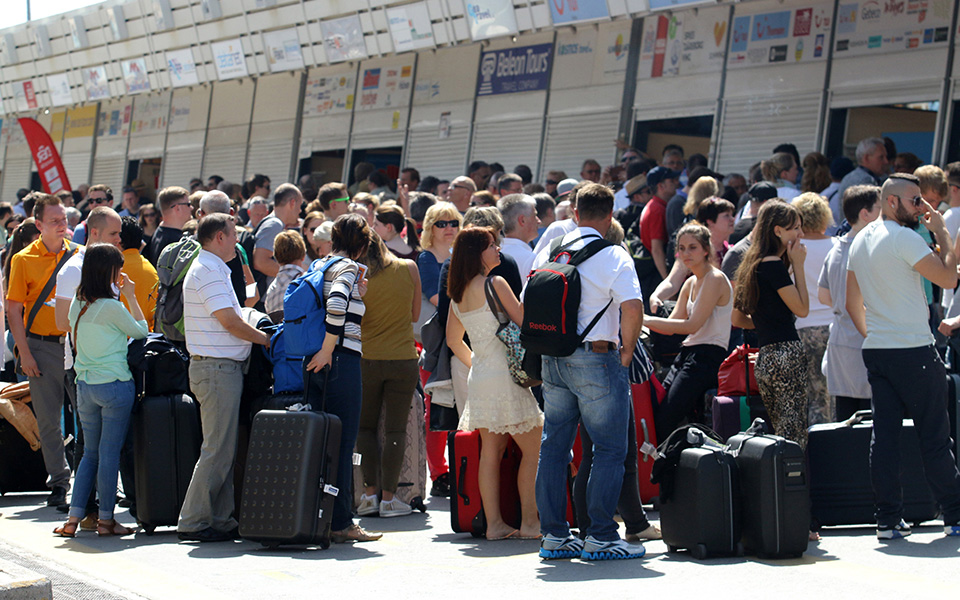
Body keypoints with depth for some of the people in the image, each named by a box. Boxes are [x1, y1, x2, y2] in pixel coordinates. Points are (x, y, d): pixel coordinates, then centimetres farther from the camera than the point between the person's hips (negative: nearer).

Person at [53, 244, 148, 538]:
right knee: (109, 453, 0)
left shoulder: (78, 304, 6)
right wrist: (130, 296, 4)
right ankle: (106, 519, 5)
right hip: (115, 385, -7)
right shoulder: (111, 307, -14)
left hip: (85, 386, 7)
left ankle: (74, 518, 10)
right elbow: (141, 331, -2)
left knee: (90, 453, 13)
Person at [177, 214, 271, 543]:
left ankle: (220, 519, 14)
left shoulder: (210, 269, 19)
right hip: (217, 368, -11)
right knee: (217, 450, -8)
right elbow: (231, 323, -18)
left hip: (221, 368, 11)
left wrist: (259, 336, 15)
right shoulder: (208, 272, -14)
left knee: (224, 449, 11)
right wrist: (268, 340, -6)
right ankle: (193, 522, -5)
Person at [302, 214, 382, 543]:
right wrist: (328, 350, -19)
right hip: (342, 361, -8)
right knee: (342, 442, -4)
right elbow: (336, 306, -26)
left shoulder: (319, 266, 15)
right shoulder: (349, 267, -9)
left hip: (315, 364, 8)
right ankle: (340, 522, -2)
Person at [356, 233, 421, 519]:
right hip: (403, 358, 1)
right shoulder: (409, 268, 0)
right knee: (395, 429, 3)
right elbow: (415, 315, 10)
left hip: (366, 358, -1)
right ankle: (388, 497, 2)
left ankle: (370, 492, 6)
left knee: (365, 426, 13)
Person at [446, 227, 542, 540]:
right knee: (534, 449, 0)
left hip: (479, 379, 8)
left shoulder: (457, 293, 11)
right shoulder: (495, 284, -12)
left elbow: (453, 341, 20)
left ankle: (494, 523, 7)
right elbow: (525, 323, -10)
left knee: (491, 451, 8)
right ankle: (529, 522, -1)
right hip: (505, 376, -8)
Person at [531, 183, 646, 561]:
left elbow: (527, 307, 13)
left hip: (552, 360, 6)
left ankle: (553, 535, 14)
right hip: (596, 359, -6)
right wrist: (627, 352, -7)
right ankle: (600, 536, 0)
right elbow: (632, 309, -21)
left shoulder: (547, 253, 9)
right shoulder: (614, 256, -9)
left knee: (554, 447, 11)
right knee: (609, 450, 1)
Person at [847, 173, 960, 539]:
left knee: (884, 434, 5)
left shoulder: (860, 241, 12)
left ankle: (888, 519, 5)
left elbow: (852, 303, 18)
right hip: (913, 349, -7)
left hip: (875, 350, 7)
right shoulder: (904, 238, -13)